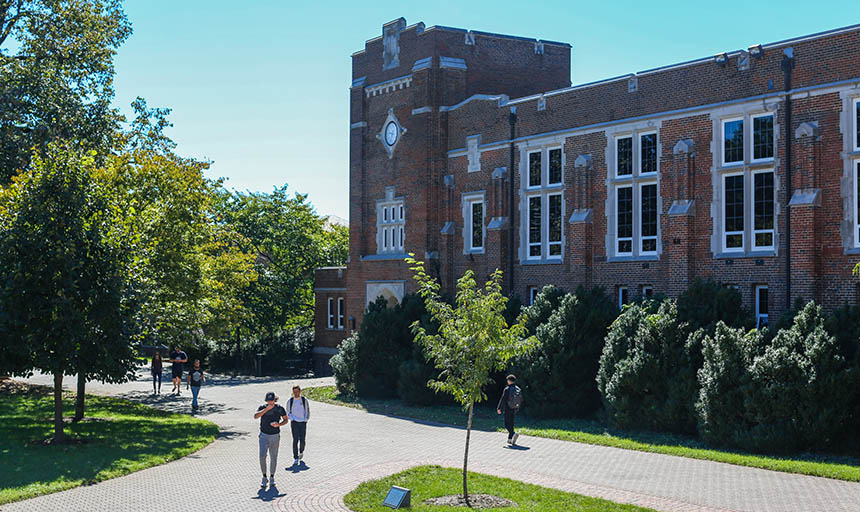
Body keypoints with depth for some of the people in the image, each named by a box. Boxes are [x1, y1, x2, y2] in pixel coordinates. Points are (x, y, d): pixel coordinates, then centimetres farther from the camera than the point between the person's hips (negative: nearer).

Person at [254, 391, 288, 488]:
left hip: (275, 436, 1)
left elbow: (286, 420, 6)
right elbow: (255, 416, -24)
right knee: (262, 456, -13)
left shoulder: (279, 409, -5)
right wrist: (266, 409, -32)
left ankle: (272, 478, 23)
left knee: (273, 457, 8)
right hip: (264, 436, -1)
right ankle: (264, 478, 2)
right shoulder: (262, 408, -7)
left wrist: (278, 424, -14)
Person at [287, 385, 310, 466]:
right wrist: (292, 418, -5)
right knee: (295, 440, -10)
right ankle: (296, 459, -7)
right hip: (294, 423, -1)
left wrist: (306, 419, -2)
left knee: (302, 440, -1)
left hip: (303, 423, 1)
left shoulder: (304, 400, 2)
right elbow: (288, 412, 9)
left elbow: (307, 411, 11)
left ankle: (301, 452, 31)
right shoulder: (290, 401, 2)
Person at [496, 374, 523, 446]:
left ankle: (513, 434, -26)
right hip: (515, 409, 6)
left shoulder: (507, 389, -14)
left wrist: (499, 408, -5)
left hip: (508, 409, -6)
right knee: (511, 423, 16)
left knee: (507, 424, -2)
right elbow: (521, 400, 11)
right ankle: (510, 439, 19)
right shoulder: (518, 389, 4)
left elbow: (503, 399, -12)